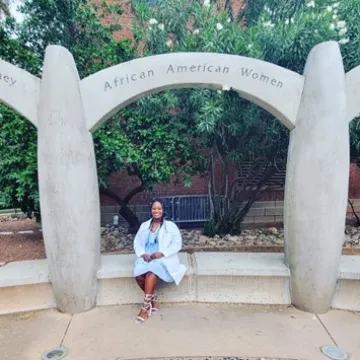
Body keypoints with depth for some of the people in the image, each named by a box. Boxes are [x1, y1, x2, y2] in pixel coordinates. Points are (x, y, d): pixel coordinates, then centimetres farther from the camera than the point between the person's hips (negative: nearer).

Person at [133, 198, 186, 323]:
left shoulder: (170, 226, 3)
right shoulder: (144, 226, 15)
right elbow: (137, 243, 13)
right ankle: (153, 299, -4)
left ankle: (145, 306, -25)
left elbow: (177, 244, -3)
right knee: (138, 273, -28)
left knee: (151, 270, -36)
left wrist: (161, 253, -17)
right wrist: (142, 254, -8)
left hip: (163, 259, -4)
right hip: (146, 258, 4)